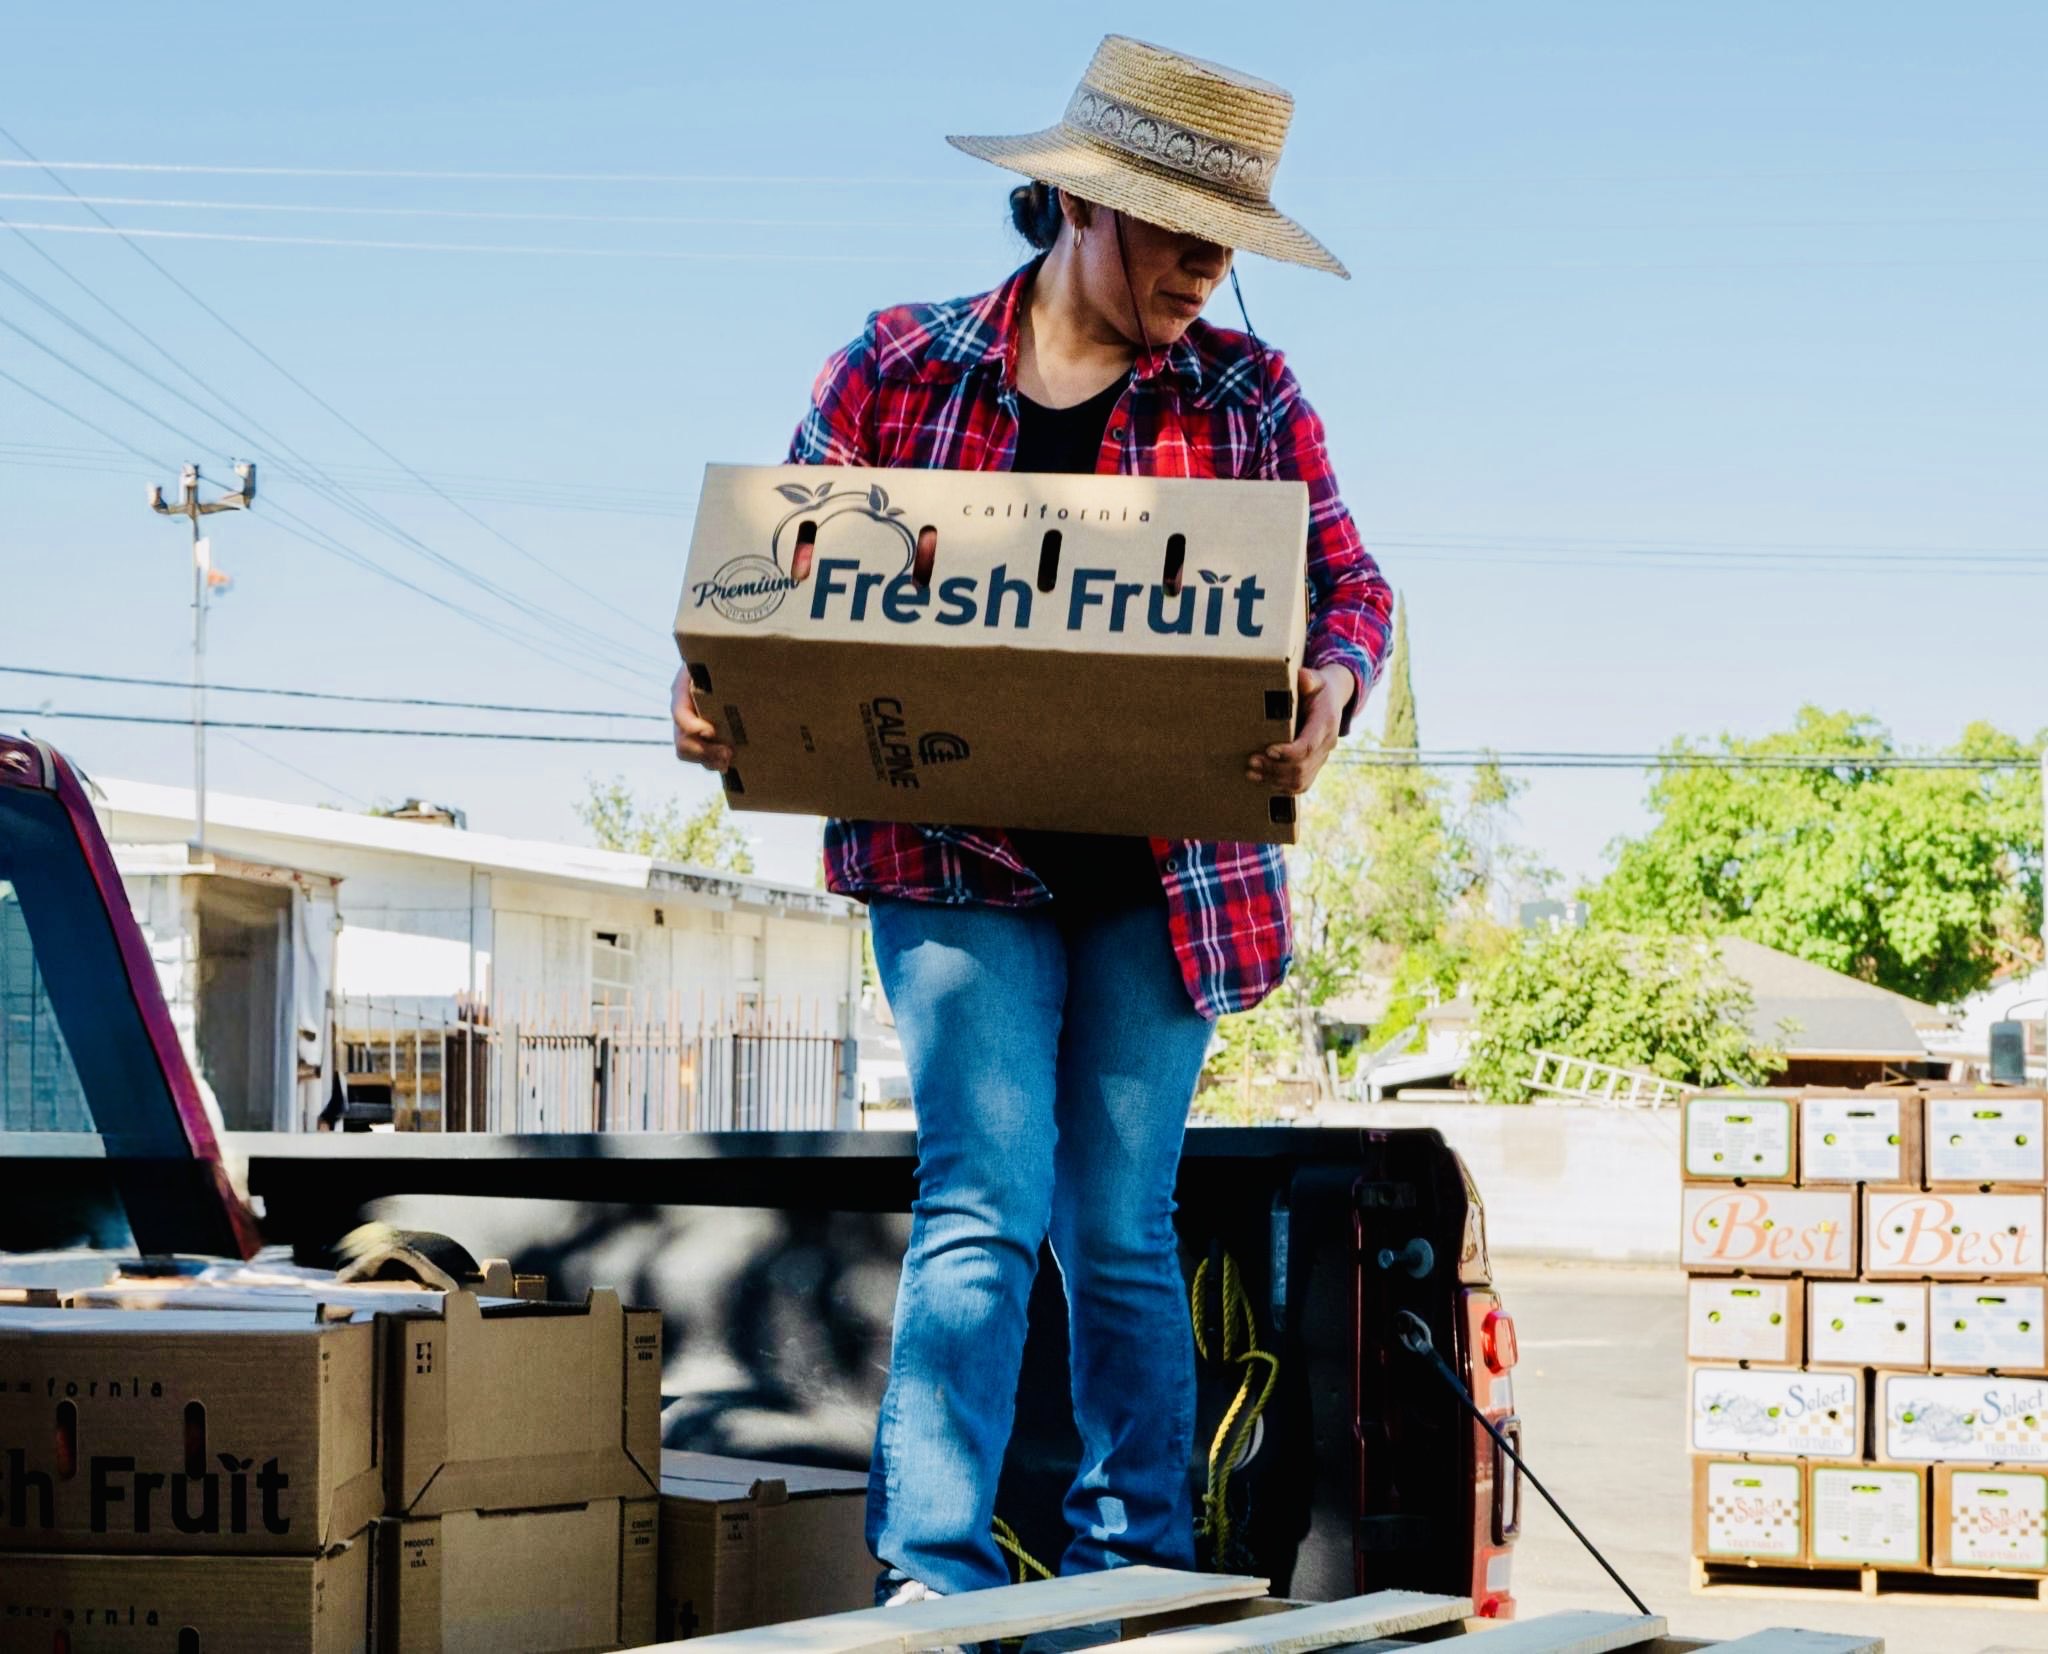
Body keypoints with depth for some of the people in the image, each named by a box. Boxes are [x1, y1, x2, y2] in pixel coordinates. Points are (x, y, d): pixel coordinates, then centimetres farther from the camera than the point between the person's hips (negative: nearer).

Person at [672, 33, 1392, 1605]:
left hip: (1162, 868, 2)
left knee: (1122, 1225, 6)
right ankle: (935, 1569, -12)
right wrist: (714, 685, -13)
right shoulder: (898, 367, 2)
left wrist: (1332, 685, -17)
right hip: (955, 855, -2)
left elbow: (1348, 580, 5)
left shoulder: (1244, 390, 6)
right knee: (987, 1203, -13)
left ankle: (1136, 1564, 18)